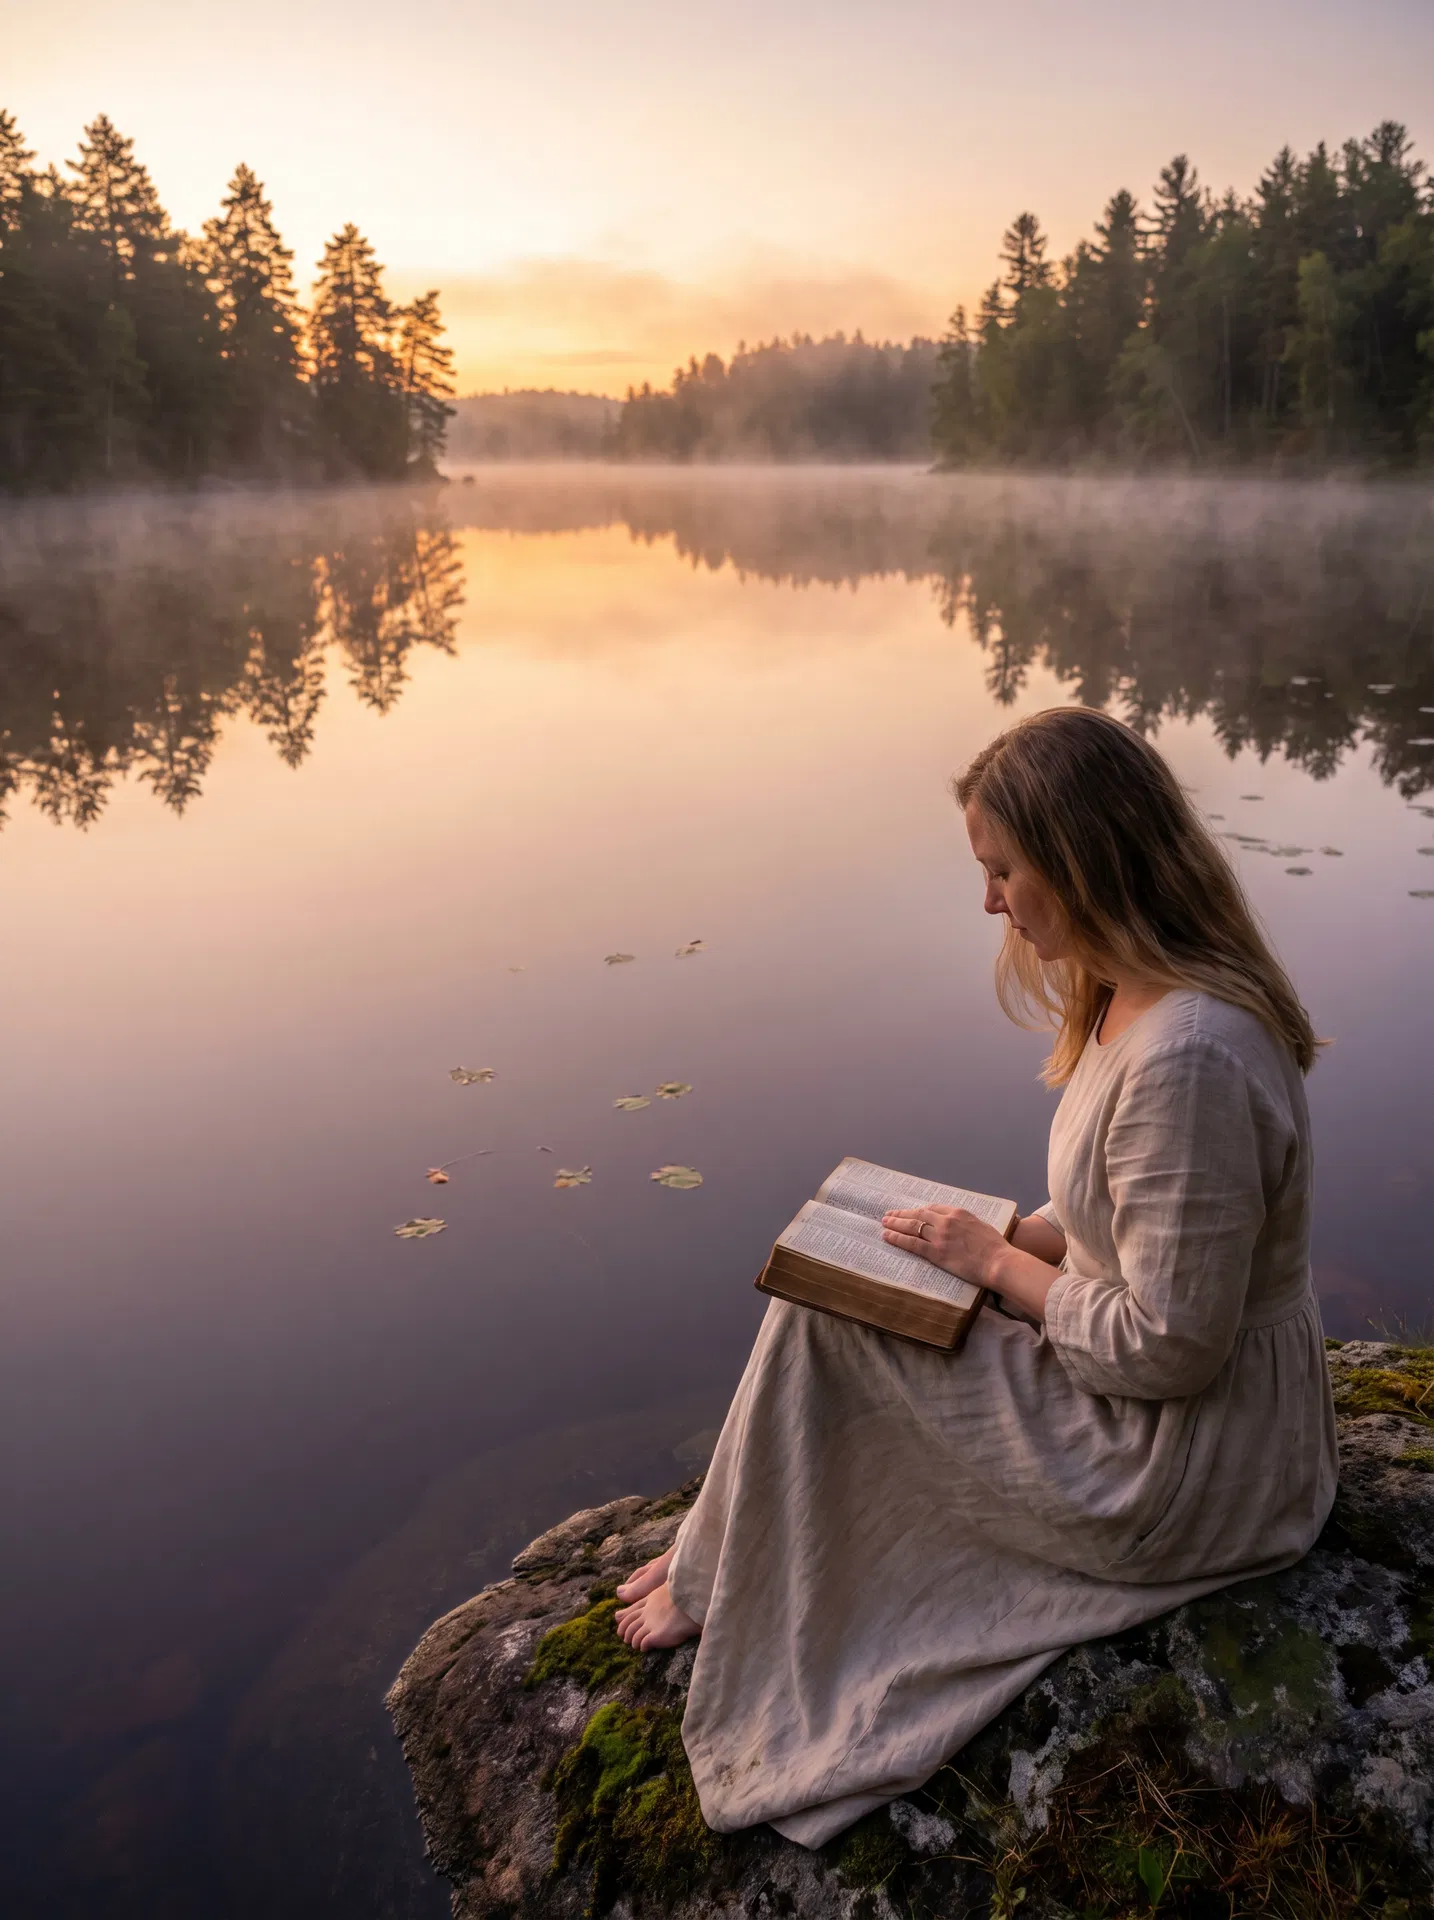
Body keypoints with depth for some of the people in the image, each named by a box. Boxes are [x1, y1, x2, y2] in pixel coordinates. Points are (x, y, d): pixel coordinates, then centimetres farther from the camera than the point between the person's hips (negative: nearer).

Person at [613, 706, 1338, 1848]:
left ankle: (723, 1588, 20)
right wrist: (1016, 1240, 0)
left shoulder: (1187, 1061, -33)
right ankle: (731, 1561, 25)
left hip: (1189, 1472, -9)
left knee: (816, 1327, -6)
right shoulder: (1145, 996, -1)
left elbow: (1166, 1348, -27)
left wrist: (994, 1262, -15)